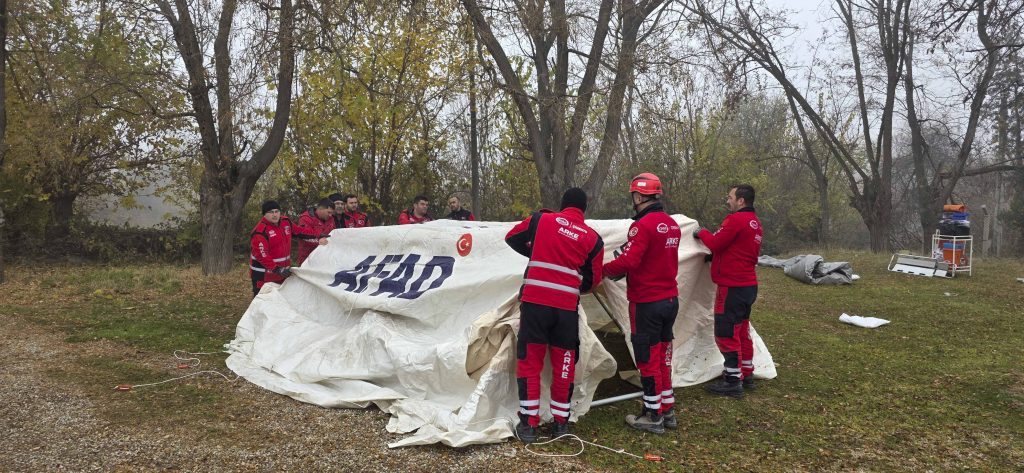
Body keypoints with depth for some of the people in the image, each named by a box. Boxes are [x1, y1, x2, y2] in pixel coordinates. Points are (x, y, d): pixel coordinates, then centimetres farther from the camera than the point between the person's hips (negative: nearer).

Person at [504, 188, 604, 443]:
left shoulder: (541, 219, 3)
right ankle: (561, 422, 22)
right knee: (564, 365, 15)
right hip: (567, 307, 1)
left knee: (529, 362, 8)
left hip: (534, 302, -1)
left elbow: (512, 238, 16)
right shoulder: (593, 238, 6)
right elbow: (593, 280, 11)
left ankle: (528, 424, 9)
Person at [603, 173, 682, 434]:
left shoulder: (643, 225, -19)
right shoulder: (672, 225, 8)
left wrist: (605, 269, -8)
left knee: (648, 357, 3)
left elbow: (628, 261, -25)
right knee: (663, 355, 17)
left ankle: (652, 415, 11)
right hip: (671, 299, 8)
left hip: (647, 303, -8)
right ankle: (668, 411, 25)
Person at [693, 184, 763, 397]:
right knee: (741, 331, 18)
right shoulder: (755, 223, 14)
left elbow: (715, 243, -18)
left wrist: (702, 232, 0)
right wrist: (715, 257, 11)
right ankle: (746, 375, 27)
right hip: (749, 285, 10)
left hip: (732, 287, -10)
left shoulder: (736, 220, -17)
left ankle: (733, 382, 0)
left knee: (726, 333, -4)